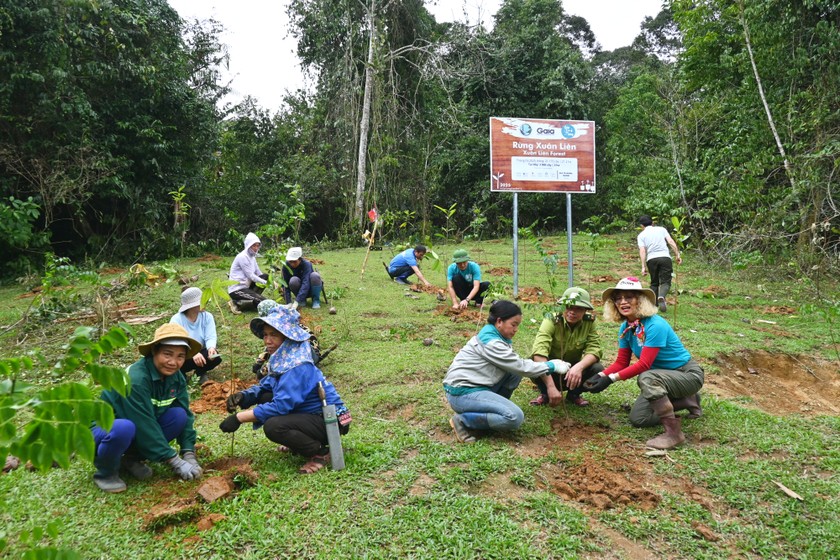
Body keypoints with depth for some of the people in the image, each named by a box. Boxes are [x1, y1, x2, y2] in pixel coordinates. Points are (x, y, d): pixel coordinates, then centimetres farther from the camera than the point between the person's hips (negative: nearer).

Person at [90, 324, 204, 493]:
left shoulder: (176, 378, -9)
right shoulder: (136, 379, -31)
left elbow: (186, 415, -6)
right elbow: (144, 425, -30)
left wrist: (189, 455, -18)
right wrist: (175, 461, -26)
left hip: (140, 431, 7)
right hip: (104, 428, -6)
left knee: (179, 415, -16)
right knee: (124, 428, -39)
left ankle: (132, 458, 3)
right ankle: (105, 472, -7)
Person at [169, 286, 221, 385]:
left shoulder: (207, 316, -6)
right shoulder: (177, 320, -16)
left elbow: (210, 337, -16)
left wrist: (211, 348, -40)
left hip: (200, 353, 2)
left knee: (215, 357, -30)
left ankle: (200, 372, 1)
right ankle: (182, 374, -1)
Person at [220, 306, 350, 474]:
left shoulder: (297, 366, -25)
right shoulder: (282, 359, 3)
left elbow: (280, 406, -28)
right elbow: (264, 387, 13)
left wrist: (239, 418, -22)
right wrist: (242, 396, -8)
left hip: (330, 420, -10)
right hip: (311, 413, 10)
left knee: (273, 426, -27)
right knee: (265, 398, 8)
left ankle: (321, 452, -8)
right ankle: (302, 441, 16)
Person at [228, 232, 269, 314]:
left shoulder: (252, 256, 12)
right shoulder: (242, 257, -16)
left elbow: (259, 274, 11)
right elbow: (251, 276, -18)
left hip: (245, 286, 9)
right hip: (237, 289, -9)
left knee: (266, 276, 1)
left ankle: (252, 297, -1)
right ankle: (236, 303, -10)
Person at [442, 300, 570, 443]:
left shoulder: (498, 336, 8)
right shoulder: (490, 342, -21)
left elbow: (518, 364, 8)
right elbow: (522, 367, -18)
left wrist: (550, 385, -1)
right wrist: (552, 366, -6)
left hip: (477, 385, 10)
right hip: (462, 393, -10)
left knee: (515, 371, 2)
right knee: (515, 417, -21)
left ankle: (493, 409, 8)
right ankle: (463, 420, -9)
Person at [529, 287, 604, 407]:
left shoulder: (589, 322, -15)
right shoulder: (552, 320, -25)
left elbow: (594, 350, -20)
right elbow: (539, 351, -39)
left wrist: (579, 366, -43)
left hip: (573, 370, 2)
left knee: (598, 370, -26)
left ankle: (573, 394, 5)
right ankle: (545, 394, 0)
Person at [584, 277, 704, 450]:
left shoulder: (655, 325, -28)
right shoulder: (625, 328, -4)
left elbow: (644, 364, -32)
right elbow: (621, 362, -1)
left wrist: (611, 379, -34)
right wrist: (600, 376, -19)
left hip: (688, 375, -9)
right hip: (662, 376, 9)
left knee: (646, 378, -36)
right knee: (637, 418, 4)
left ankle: (674, 432, -22)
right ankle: (688, 401, 21)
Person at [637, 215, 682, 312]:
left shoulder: (641, 235, 12)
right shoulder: (661, 229, 16)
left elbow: (642, 251, -1)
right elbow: (671, 242, 3)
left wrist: (643, 266, -4)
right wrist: (677, 255, 3)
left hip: (651, 259, 1)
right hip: (665, 257, -1)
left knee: (654, 283, 15)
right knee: (665, 281, -1)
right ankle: (661, 297, -30)